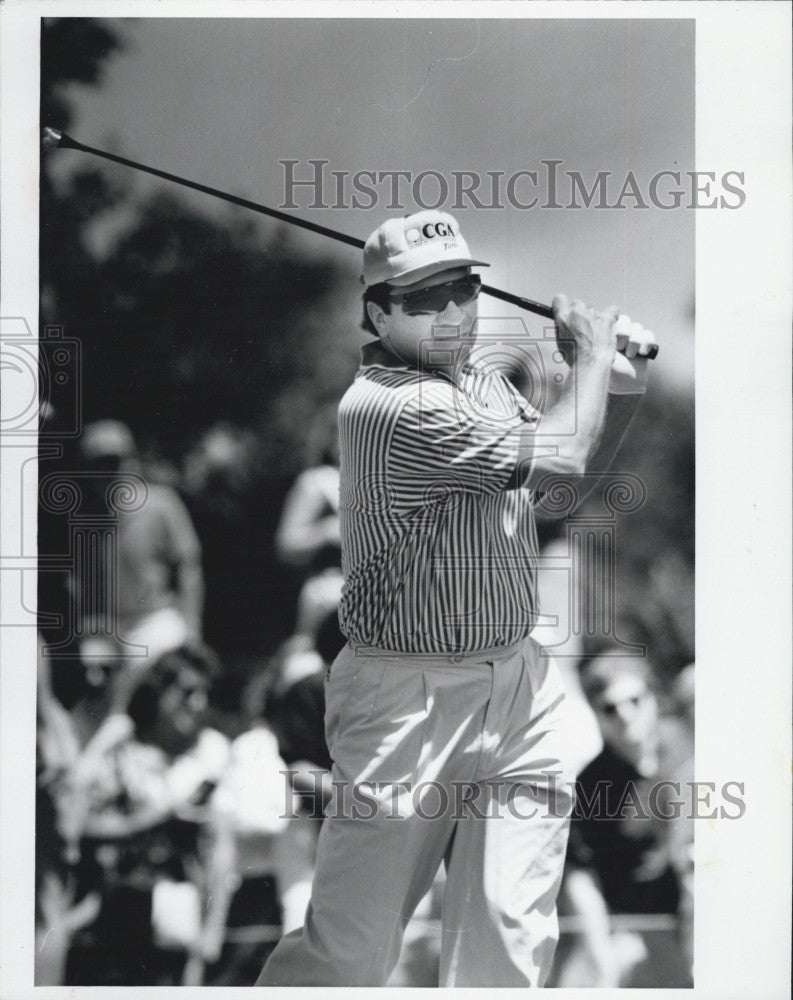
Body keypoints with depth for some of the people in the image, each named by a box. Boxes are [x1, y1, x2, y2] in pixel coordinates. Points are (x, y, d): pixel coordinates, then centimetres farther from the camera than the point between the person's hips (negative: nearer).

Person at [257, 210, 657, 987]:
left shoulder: (477, 371, 9)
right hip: (409, 698, -7)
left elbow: (575, 467, 24)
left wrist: (622, 387, 7)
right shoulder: (389, 407, -20)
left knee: (510, 946, 1)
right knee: (350, 952, -2)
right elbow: (562, 453, -20)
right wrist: (592, 352, -3)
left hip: (518, 688, 7)